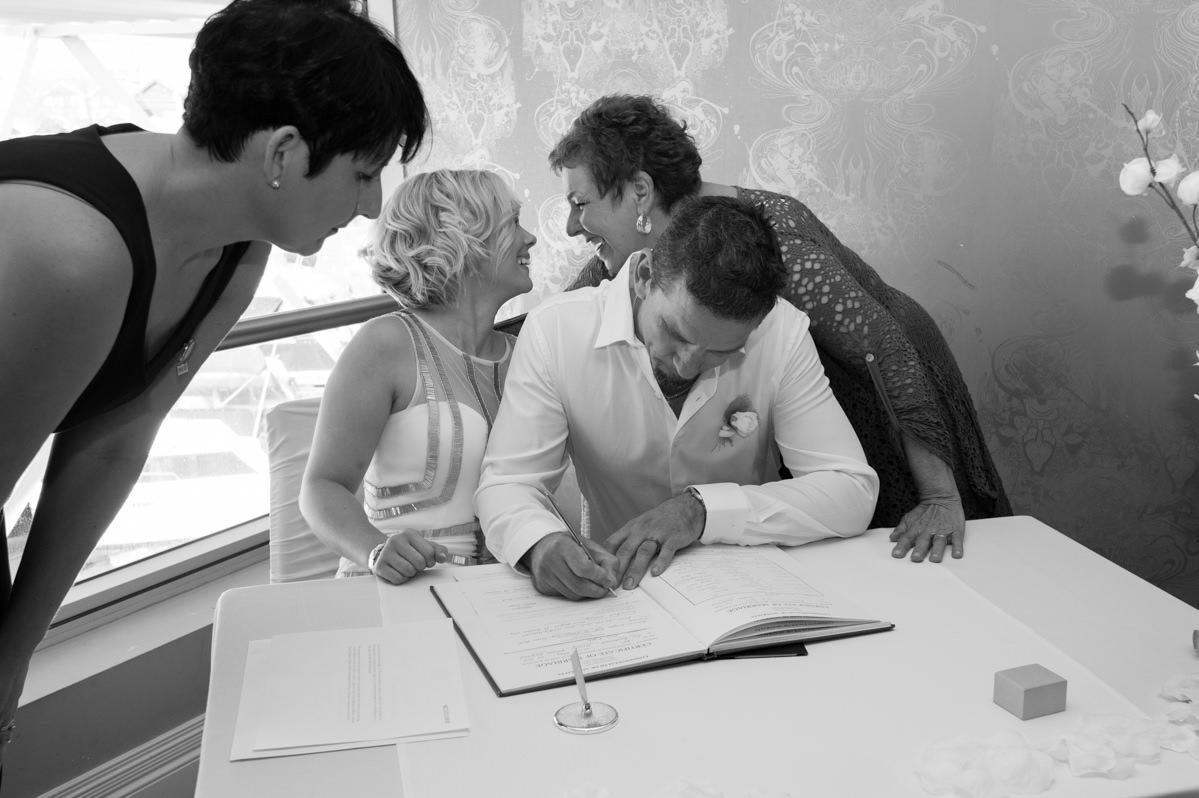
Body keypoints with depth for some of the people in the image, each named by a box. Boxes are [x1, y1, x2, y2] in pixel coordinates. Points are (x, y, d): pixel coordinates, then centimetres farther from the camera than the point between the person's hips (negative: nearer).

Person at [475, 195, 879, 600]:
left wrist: (702, 508, -25)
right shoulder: (555, 329, -14)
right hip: (615, 595, 0)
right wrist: (540, 543, -33)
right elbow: (506, 484, -11)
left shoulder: (782, 333, -13)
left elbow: (854, 492, -15)